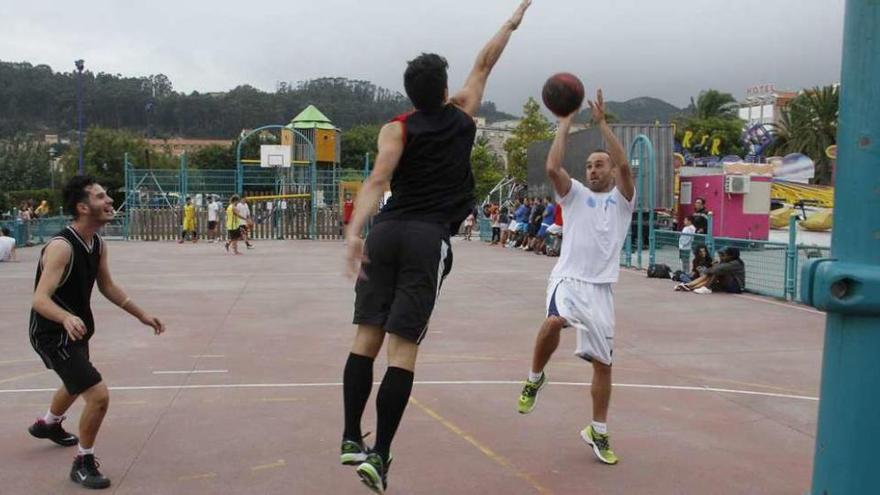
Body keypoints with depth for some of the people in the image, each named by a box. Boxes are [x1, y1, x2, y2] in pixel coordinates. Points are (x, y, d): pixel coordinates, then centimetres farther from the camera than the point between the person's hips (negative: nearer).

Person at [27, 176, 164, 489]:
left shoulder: (98, 244, -2)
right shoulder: (61, 247, -29)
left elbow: (107, 286, 11)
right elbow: (40, 299, -36)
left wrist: (141, 315, 11)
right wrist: (67, 318, -56)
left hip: (74, 330, 10)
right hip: (54, 334, -9)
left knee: (77, 383, 33)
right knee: (98, 395, -17)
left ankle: (48, 425, 64)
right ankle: (83, 464, 4)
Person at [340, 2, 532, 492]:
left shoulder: (397, 130, 7)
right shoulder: (461, 114, 10)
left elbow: (378, 181, -10)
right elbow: (484, 64, 25)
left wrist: (354, 231, -21)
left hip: (386, 232, 2)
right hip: (429, 239, -2)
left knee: (368, 336, 7)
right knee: (403, 347, -4)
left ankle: (352, 439, 9)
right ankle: (380, 454, -5)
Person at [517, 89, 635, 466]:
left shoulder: (622, 199, 9)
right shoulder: (575, 194, 9)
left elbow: (625, 166, -11)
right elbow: (553, 168, -9)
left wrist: (601, 122, -11)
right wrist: (565, 123, -4)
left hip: (601, 288, 2)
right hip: (569, 279, -2)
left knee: (603, 363, 8)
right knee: (556, 321, -36)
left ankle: (598, 432, 27)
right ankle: (535, 378, -8)